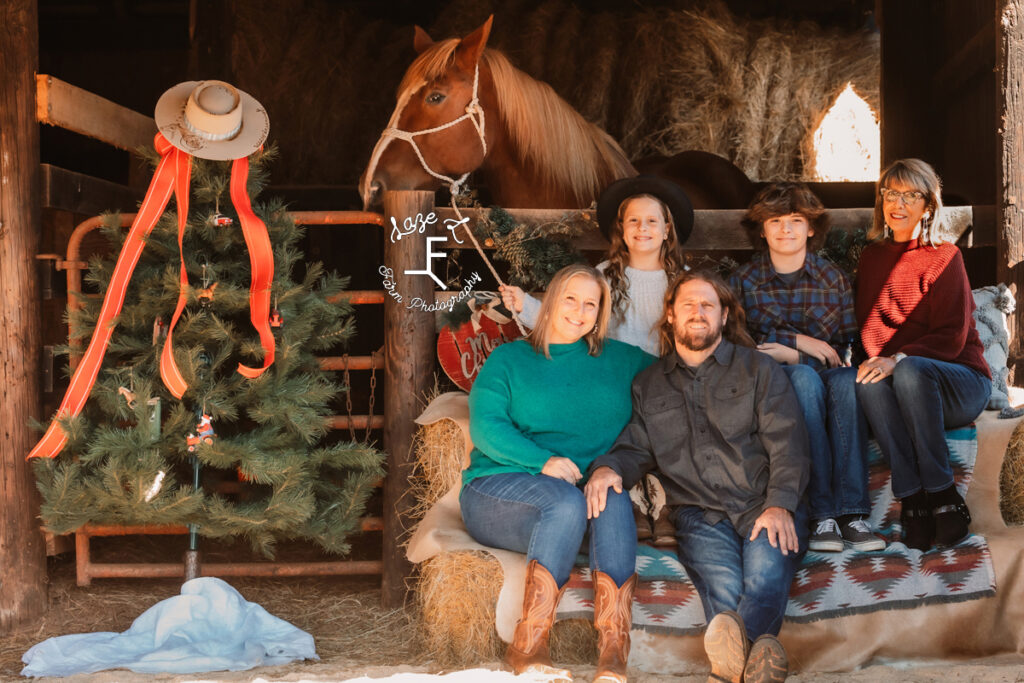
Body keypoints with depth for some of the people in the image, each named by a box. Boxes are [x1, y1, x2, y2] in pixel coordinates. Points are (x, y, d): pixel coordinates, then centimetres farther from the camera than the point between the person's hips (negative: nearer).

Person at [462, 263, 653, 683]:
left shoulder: (621, 361, 20)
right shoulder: (509, 359, 12)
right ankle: (528, 648, -37)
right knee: (566, 501, -36)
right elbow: (485, 427, -2)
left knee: (614, 499, -34)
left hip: (590, 488, 2)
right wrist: (543, 460, -17)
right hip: (498, 490, -2)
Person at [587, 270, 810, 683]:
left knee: (766, 568, -35)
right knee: (723, 582, -31)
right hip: (699, 513, 2)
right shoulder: (648, 385, 24)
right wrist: (608, 467, -7)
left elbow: (788, 444, 6)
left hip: (766, 506, -2)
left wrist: (779, 505, -12)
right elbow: (635, 448, 20)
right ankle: (759, 647, -54)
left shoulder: (758, 369, 16)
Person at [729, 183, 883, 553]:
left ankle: (851, 513, -40)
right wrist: (798, 341, -9)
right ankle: (822, 514, -41)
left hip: (823, 374, 1)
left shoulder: (833, 279, 12)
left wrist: (787, 355, -12)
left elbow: (844, 350, 5)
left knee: (848, 379, -34)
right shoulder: (743, 281, 9)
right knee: (804, 377, -36)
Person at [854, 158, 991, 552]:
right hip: (908, 388, 3)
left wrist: (899, 359, -28)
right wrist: (878, 358, -14)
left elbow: (951, 337, -11)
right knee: (869, 381, -32)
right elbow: (868, 325, 9)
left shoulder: (945, 258, -2)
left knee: (910, 372, -37)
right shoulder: (872, 257, 14)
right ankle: (912, 498, -32)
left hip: (960, 381, -3)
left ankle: (943, 496, -29)